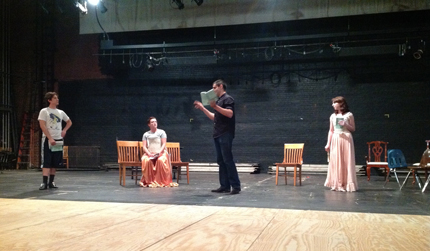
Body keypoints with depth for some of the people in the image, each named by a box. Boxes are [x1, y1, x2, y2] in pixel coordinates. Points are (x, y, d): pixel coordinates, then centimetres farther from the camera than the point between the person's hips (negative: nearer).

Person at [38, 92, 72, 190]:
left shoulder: (60, 112, 13)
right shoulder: (44, 111, -2)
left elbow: (69, 122, 27)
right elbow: (42, 126, -11)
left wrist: (64, 130, 8)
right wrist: (50, 138, -19)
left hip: (58, 140, 5)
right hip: (48, 139, -5)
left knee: (55, 163, 6)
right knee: (46, 162, -9)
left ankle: (51, 182, 15)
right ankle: (44, 183, -9)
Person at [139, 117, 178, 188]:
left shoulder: (161, 132, 10)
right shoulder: (146, 134, 16)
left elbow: (164, 144, 0)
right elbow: (144, 147, 6)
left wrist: (159, 152, -17)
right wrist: (149, 153, -14)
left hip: (161, 153, -1)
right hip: (149, 153, 1)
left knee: (161, 160, -37)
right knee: (146, 161, -35)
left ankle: (162, 181, -29)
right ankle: (148, 181, -26)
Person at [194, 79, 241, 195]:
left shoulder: (227, 99, -5)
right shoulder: (218, 101, 22)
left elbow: (230, 113, -20)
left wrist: (215, 106, -25)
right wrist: (202, 108, 23)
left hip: (225, 134, -9)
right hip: (218, 134, 9)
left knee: (227, 160, -10)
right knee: (221, 160, 6)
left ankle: (236, 186, -7)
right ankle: (225, 186, 9)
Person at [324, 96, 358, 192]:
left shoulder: (349, 115, 0)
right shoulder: (333, 116, 10)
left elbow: (353, 129, 3)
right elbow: (331, 131, 12)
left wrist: (346, 125, -15)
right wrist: (328, 143, 7)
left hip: (346, 139, -3)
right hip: (335, 139, 3)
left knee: (346, 162, -3)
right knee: (335, 162, 1)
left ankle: (347, 184, 3)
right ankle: (337, 184, 8)